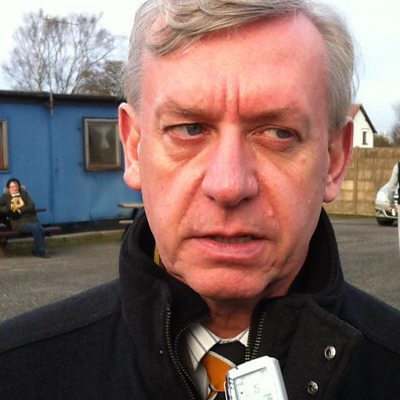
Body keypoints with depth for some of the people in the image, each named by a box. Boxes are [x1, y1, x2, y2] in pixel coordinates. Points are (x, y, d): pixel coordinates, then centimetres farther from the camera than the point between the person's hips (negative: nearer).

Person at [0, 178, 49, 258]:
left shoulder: (24, 194, 21)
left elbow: (31, 206, 7)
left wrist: (20, 210, -8)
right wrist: (8, 209, -11)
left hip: (31, 218, 3)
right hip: (19, 222, -3)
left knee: (41, 229, -28)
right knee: (35, 228, -31)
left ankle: (36, 250, -8)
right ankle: (41, 251, -20)